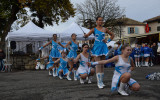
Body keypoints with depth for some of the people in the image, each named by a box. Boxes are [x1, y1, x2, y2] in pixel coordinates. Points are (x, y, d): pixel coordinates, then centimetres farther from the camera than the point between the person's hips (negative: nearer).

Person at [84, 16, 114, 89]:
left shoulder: (105, 29, 8)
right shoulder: (94, 29, 2)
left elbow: (112, 35, 18)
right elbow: (87, 35, -11)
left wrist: (108, 41, 5)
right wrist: (85, 36, -35)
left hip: (103, 47, 3)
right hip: (96, 47, -3)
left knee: (102, 65, 7)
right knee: (98, 65, -8)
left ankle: (101, 81, 15)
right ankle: (99, 82, -7)